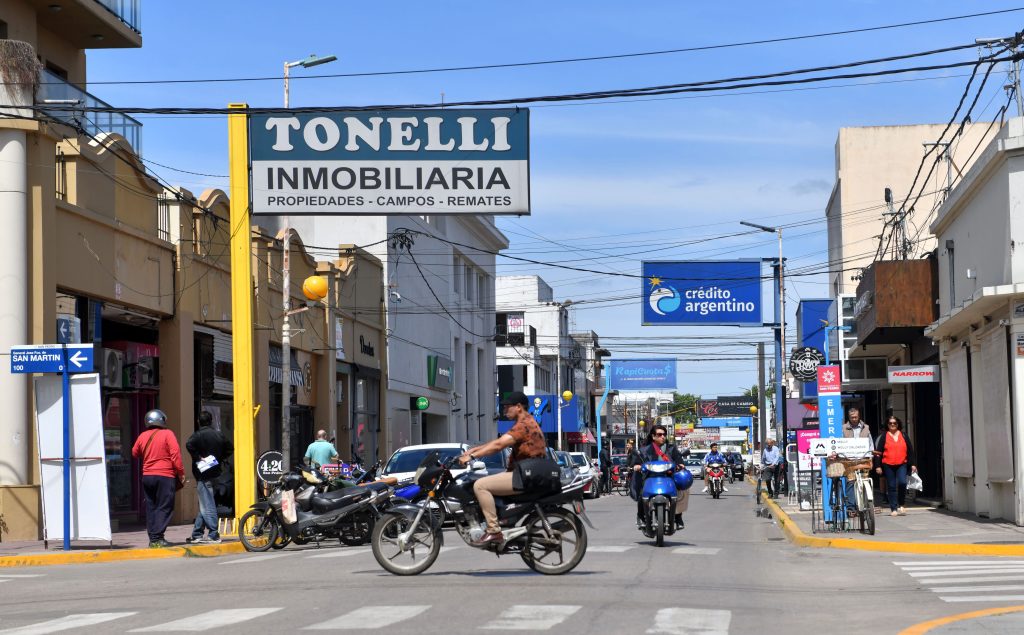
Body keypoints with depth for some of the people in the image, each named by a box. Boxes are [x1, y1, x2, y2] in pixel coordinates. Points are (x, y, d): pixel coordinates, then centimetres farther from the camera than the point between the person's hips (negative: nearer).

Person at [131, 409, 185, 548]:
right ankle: (157, 538, -12)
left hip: (147, 476, 5)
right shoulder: (167, 434, -6)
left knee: (151, 508, 11)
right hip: (165, 476, -5)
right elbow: (175, 454, -11)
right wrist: (181, 473, -6)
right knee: (164, 508, -3)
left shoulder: (142, 436, 7)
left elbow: (135, 453, 20)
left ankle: (152, 538, 9)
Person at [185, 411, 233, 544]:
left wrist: (198, 458, -20)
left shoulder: (198, 435, -11)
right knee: (204, 505, 14)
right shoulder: (218, 435, 10)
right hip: (215, 473, 7)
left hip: (203, 474, -7)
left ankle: (213, 535, -9)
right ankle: (196, 534, 18)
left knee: (207, 505, -6)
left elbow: (189, 445, -29)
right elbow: (230, 447, 18)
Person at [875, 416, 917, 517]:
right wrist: (878, 466, -3)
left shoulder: (903, 436, 11)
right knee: (891, 486, 2)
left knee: (902, 483, -18)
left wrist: (913, 464, 6)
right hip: (888, 465, 0)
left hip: (902, 464, 0)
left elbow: (910, 450, 12)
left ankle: (900, 505, 0)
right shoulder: (884, 436, 7)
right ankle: (893, 508, 8)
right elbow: (878, 452, 4)